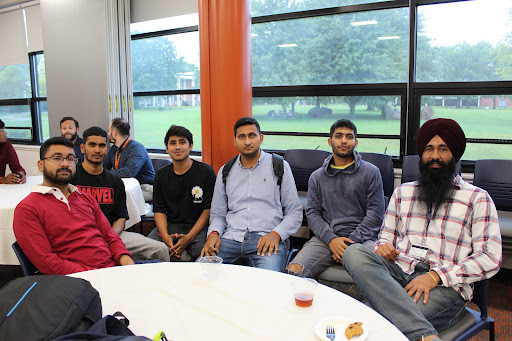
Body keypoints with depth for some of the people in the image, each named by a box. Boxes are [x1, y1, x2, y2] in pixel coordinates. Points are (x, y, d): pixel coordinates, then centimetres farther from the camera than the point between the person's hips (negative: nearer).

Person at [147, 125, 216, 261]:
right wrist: (165, 236, -15)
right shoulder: (161, 175, 10)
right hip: (170, 226, 3)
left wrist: (188, 238, -19)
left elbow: (208, 211, -5)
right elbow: (159, 210, 6)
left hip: (197, 226, -3)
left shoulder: (206, 172, -2)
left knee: (202, 249, -35)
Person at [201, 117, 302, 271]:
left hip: (266, 238, -3)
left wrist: (276, 234, -10)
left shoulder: (280, 167, 9)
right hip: (231, 238, 4)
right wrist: (213, 233, 0)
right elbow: (217, 213, 22)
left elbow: (294, 212, 8)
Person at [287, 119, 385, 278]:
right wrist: (331, 239, -10)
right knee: (293, 270, -23)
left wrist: (352, 242, -9)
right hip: (325, 238, 2)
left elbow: (375, 213, 3)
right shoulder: (317, 177, 19)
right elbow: (312, 213, 9)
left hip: (360, 238, -1)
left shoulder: (370, 172, 11)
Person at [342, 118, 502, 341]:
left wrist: (435, 276, -15)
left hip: (444, 286, -6)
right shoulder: (402, 192, 23)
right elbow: (386, 237, 25)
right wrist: (382, 246, -3)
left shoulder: (477, 198, 10)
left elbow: (490, 258, 0)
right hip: (398, 271, 6)